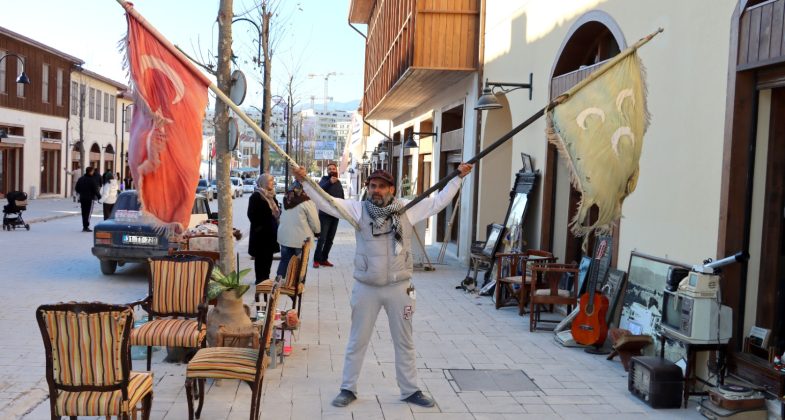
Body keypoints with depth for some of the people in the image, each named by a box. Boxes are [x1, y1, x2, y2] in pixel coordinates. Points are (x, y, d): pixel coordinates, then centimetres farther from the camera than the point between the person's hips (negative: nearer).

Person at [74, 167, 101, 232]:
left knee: (83, 213, 12)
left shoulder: (81, 179, 6)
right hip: (90, 198, -6)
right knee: (88, 213, -3)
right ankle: (86, 227, -7)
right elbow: (95, 190, -14)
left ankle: (84, 226, 15)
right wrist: (99, 197, -4)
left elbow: (76, 188, 10)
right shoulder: (92, 180, -13)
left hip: (82, 198, 6)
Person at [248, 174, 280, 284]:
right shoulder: (256, 196, -13)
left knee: (269, 255, 12)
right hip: (261, 232, -8)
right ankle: (260, 279, 8)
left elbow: (276, 211, 20)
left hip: (271, 231, 8)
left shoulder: (271, 195, 12)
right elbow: (251, 215, -16)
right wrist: (258, 227, -17)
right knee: (261, 256, 0)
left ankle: (266, 278, 22)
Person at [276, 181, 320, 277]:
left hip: (284, 236, 6)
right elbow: (314, 220, -10)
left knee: (284, 260, 16)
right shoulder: (306, 201, -14)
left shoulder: (286, 198, 5)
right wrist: (317, 232, 9)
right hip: (300, 238, -5)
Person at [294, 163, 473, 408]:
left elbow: (439, 202, 4)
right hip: (366, 288, -1)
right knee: (357, 341, 12)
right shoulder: (358, 210, -6)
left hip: (399, 287, 1)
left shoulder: (408, 209, -4)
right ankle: (348, 389, 28)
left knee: (404, 342, 15)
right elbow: (325, 202, -10)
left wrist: (458, 177, 2)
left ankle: (410, 390, 31)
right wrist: (303, 182, -21)